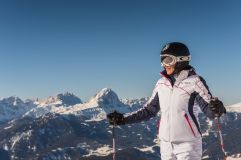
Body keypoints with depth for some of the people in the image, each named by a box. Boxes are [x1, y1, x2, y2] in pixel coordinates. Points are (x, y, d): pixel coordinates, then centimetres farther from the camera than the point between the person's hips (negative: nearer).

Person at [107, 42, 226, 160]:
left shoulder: (194, 81, -8)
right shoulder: (161, 83, 7)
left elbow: (208, 108, -13)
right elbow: (149, 110, 14)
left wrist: (216, 109, -37)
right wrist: (123, 119, 9)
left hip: (188, 143, -5)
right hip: (165, 144, 5)